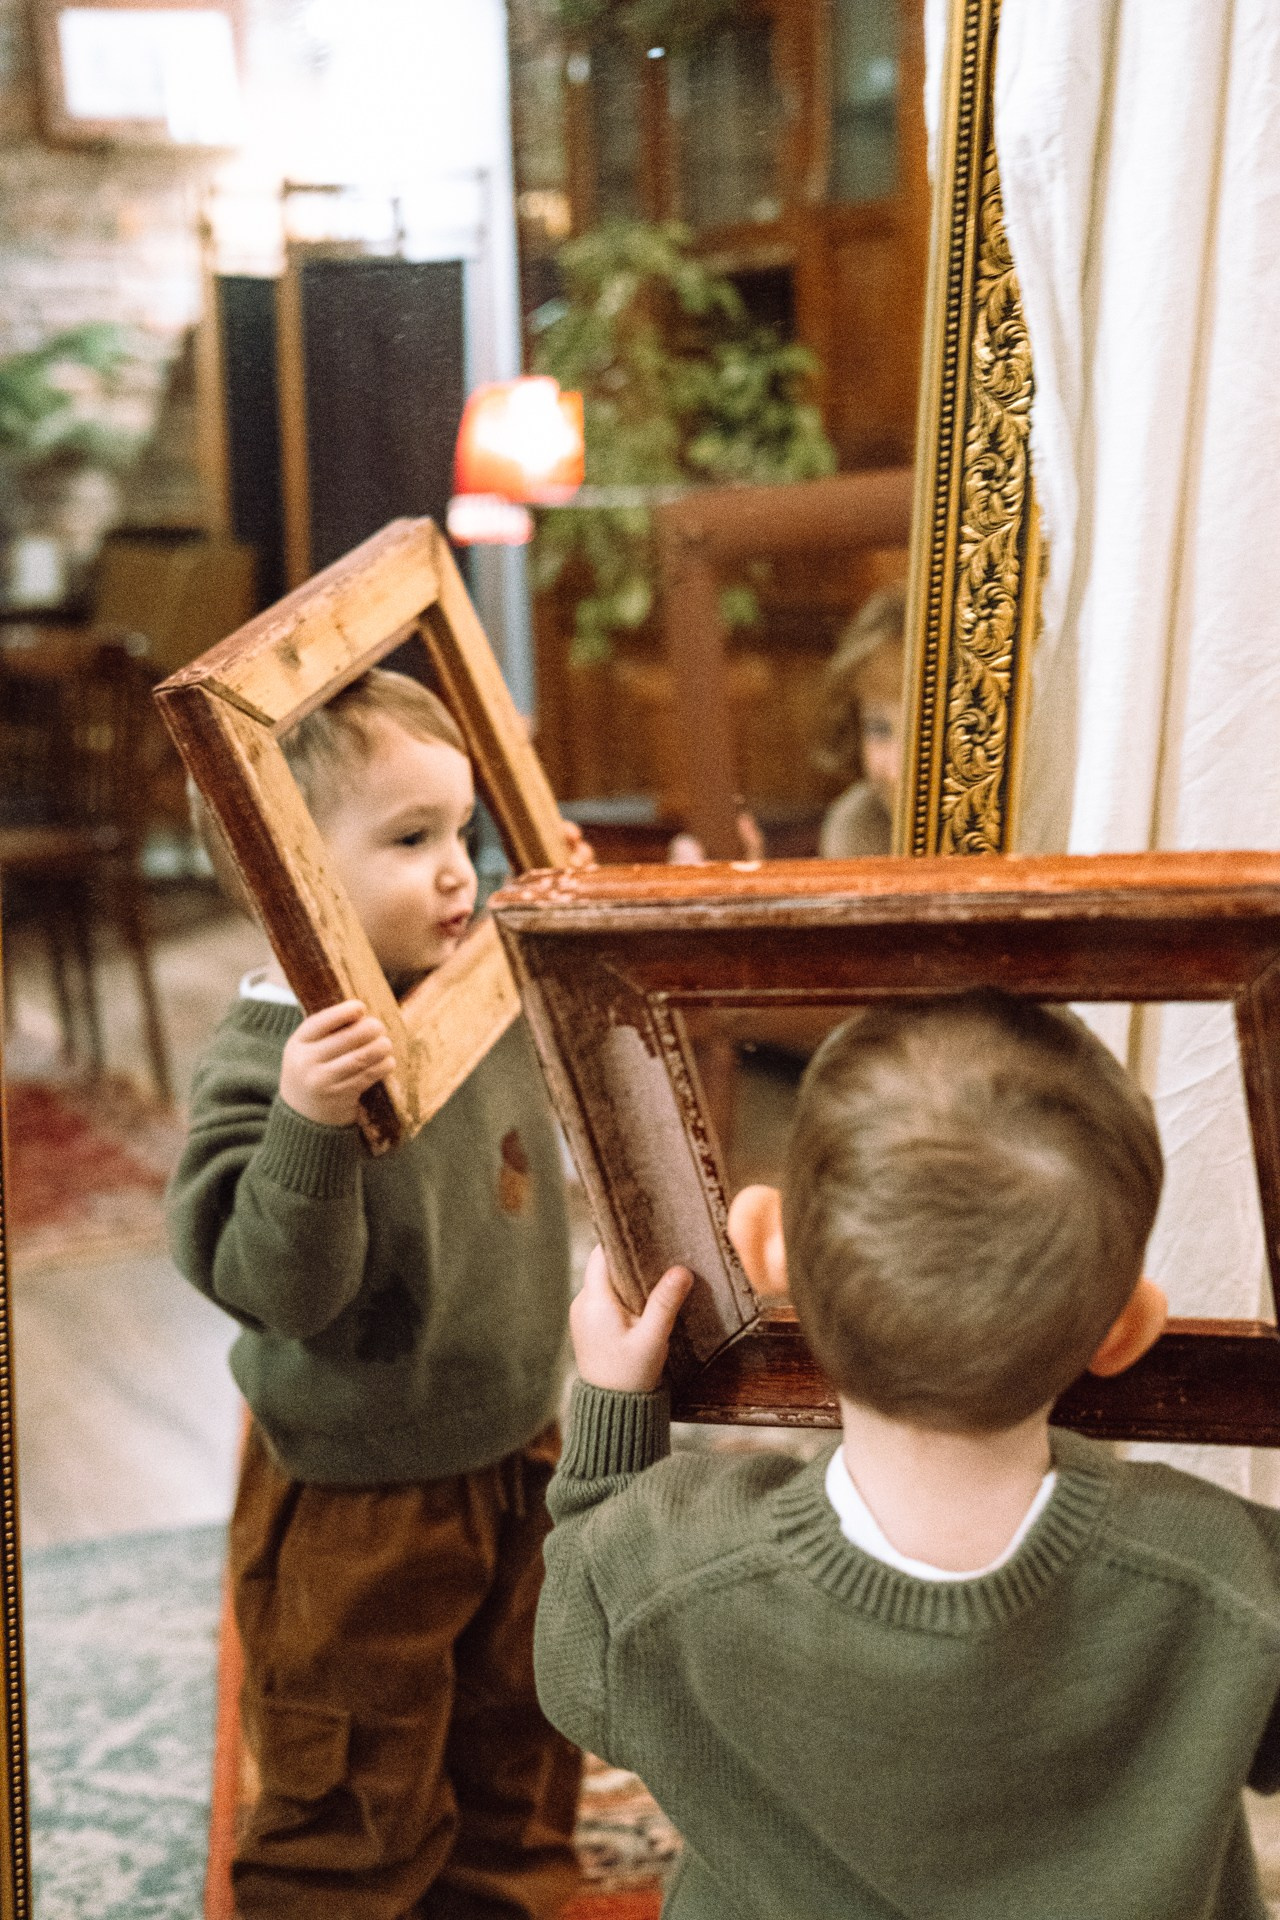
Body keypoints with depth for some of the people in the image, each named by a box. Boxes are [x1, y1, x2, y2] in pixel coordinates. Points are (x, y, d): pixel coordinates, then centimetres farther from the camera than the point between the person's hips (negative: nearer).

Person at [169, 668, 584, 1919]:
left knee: (519, 1758, 29)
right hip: (358, 1503, -7)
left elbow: (541, 1113, 16)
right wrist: (308, 1125, -47)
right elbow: (284, 1287, -32)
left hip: (515, 1451, 7)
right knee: (354, 1819, 16)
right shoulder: (267, 1057, -28)